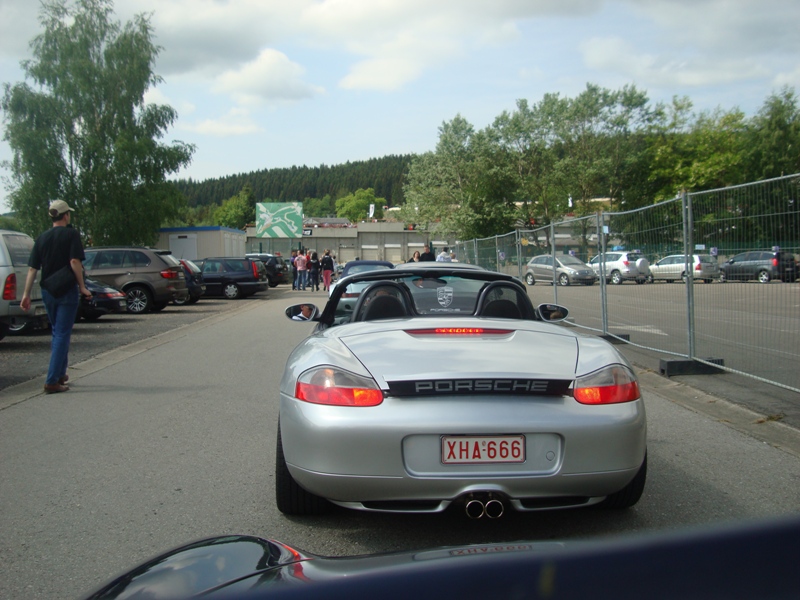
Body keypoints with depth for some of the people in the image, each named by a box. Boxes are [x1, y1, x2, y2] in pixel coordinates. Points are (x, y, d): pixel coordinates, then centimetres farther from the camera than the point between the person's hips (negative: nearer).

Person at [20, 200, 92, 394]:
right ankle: (52, 381, -7)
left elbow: (32, 269, 4)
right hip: (67, 291, -5)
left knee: (57, 333, 21)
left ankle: (59, 374, 29)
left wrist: (26, 294, 4)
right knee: (62, 335, -2)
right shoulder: (71, 234, -7)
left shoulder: (42, 238, 7)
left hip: (47, 292, 5)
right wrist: (82, 287, -10)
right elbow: (75, 262, -17)